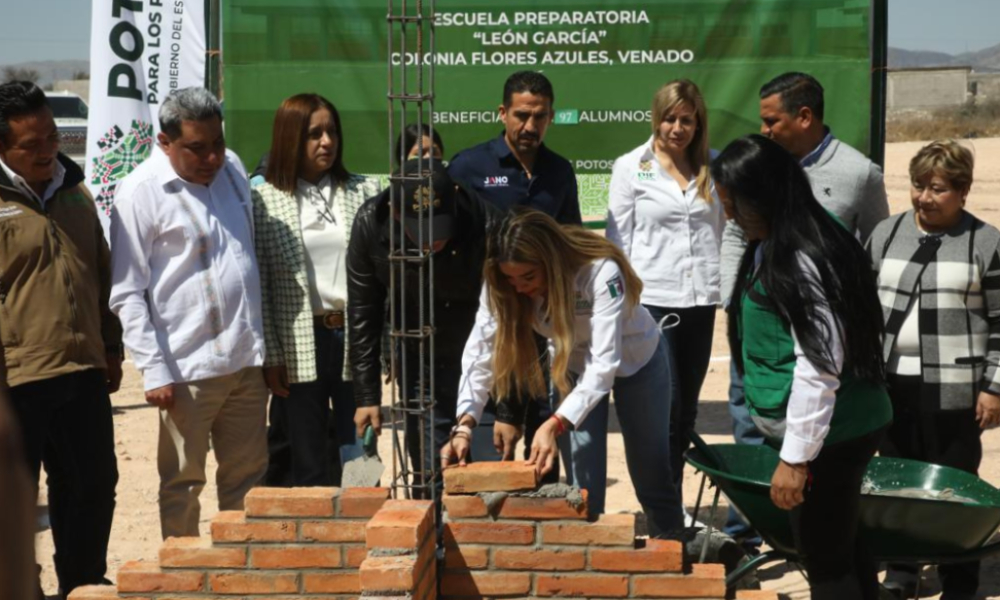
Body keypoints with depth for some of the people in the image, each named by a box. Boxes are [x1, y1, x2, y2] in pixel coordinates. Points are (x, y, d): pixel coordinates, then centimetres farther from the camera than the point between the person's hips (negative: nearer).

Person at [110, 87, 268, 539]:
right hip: (188, 367, -6)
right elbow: (127, 294, -10)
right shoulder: (140, 192, -10)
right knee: (183, 484, 5)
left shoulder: (232, 168, 9)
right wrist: (154, 371, -14)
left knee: (247, 476, 13)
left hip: (246, 359, 6)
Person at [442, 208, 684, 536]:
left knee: (651, 471, 9)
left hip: (635, 358, -3)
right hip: (573, 365, 3)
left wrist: (554, 425, -54)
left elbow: (604, 363, -43)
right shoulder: (502, 285, -26)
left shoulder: (601, 272, -40)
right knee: (582, 484, -5)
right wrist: (464, 424, -44)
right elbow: (480, 350, -30)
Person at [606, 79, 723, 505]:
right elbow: (618, 242, 2)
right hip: (651, 302, -3)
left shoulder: (714, 169, 9)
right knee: (667, 410, -6)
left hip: (700, 302, 3)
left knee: (686, 411, 10)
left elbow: (727, 230, 13)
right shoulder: (631, 167, 2)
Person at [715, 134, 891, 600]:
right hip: (827, 428, 10)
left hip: (830, 433, -10)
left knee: (825, 561, -1)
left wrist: (796, 456, -20)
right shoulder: (771, 247, 8)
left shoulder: (804, 261, -22)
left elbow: (819, 366, -24)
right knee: (839, 547, 18)